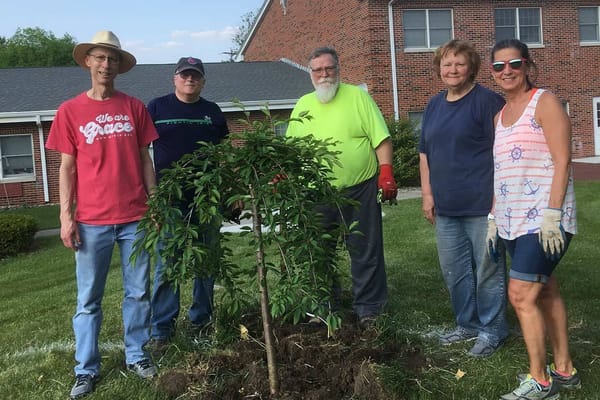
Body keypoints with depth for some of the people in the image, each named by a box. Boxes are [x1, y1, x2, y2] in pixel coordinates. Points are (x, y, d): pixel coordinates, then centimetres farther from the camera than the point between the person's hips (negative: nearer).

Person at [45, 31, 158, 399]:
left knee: (138, 292, 9)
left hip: (135, 217, 1)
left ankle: (137, 356, 24)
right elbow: (67, 168, 3)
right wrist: (66, 216, -4)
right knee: (88, 299, 7)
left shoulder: (134, 107, 6)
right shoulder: (70, 111, 3)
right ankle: (86, 370, 18)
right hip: (92, 221, -1)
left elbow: (144, 160, 9)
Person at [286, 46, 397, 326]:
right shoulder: (303, 105, 10)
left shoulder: (357, 96, 0)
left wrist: (386, 172, -12)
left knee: (366, 251, 5)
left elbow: (381, 138, -3)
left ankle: (368, 308, 18)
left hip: (360, 190, -3)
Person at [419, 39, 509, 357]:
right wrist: (427, 193, 12)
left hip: (481, 205, -7)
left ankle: (492, 330, 19)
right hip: (446, 206, 7)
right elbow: (425, 152, 18)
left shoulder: (487, 101, -7)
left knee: (487, 269, 3)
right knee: (453, 270, 14)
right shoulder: (434, 105, 13)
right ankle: (468, 324, 31)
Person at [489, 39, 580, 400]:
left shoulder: (545, 102, -6)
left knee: (521, 295, -10)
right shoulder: (501, 115, 15)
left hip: (544, 219, -7)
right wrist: (494, 217, 14)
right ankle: (564, 371, 24)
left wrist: (552, 213, -20)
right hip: (514, 220, 8)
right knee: (545, 292, 13)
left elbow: (562, 161, -13)